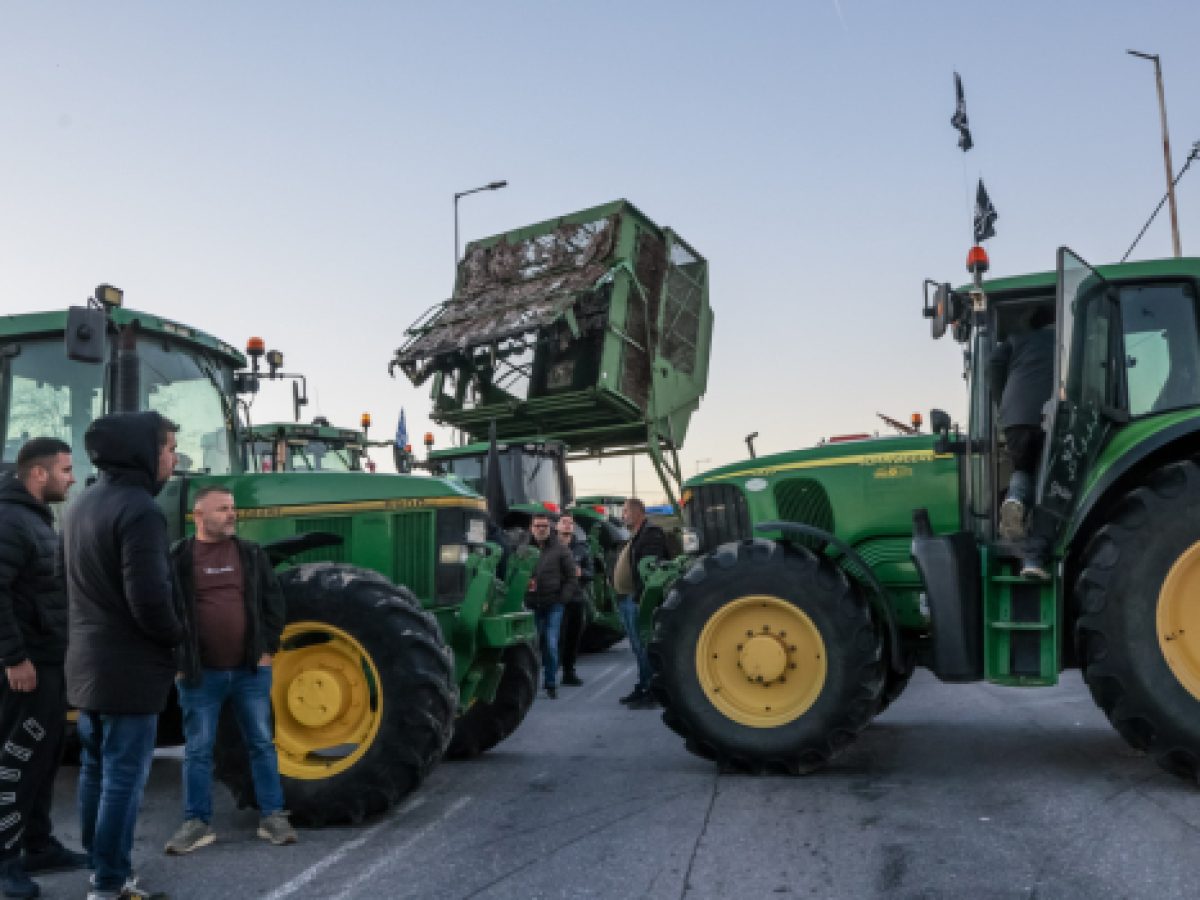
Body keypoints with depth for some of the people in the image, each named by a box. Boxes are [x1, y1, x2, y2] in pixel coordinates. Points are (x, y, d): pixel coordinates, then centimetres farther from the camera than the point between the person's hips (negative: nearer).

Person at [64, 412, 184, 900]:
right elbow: (149, 599, -25)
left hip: (86, 663, 9)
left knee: (95, 771, 18)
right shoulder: (139, 510, -21)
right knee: (123, 778, 0)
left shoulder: (83, 504, 9)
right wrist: (176, 635, -7)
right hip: (129, 668, -9)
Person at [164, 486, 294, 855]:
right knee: (198, 750, 8)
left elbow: (273, 602, 7)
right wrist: (177, 661, -5)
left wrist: (268, 648, 0)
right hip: (199, 673, -2)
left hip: (251, 670, 2)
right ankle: (197, 823, 19)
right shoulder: (177, 559, -2)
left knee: (261, 743, 8)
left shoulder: (252, 554, 5)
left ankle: (272, 816, 18)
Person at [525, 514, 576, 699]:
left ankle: (550, 684, 9)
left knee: (551, 646, -2)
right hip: (531, 606, 1)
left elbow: (571, 578, 5)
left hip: (553, 606, -1)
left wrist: (562, 597, -5)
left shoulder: (560, 550, 3)